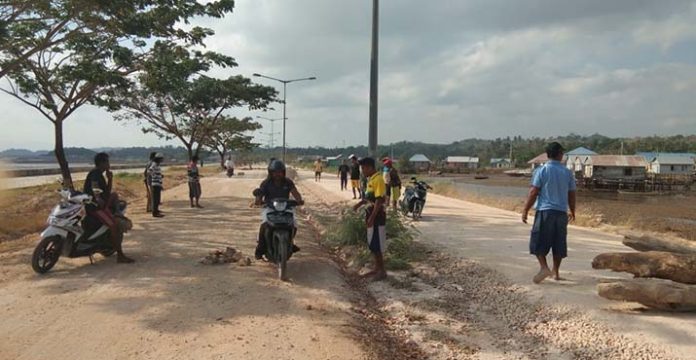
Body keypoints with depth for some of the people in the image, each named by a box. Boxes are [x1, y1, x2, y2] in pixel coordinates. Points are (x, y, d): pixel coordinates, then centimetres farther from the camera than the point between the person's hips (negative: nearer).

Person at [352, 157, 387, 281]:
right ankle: (377, 268, 25)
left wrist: (372, 217, -24)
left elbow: (379, 200, -22)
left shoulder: (378, 179, -19)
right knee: (372, 244, 15)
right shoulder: (370, 179, 10)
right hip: (371, 215, 9)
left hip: (377, 216, -9)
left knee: (376, 245, -3)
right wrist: (359, 204, 12)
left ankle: (382, 271, 7)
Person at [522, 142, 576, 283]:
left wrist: (525, 210, -4)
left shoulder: (541, 171, -5)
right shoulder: (568, 172, 6)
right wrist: (572, 212, 25)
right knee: (559, 244, 11)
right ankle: (556, 272, 18)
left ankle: (544, 267, -12)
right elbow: (572, 195, 11)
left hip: (545, 211, -4)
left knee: (538, 242, 2)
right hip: (562, 212, 4)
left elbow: (533, 192, -9)